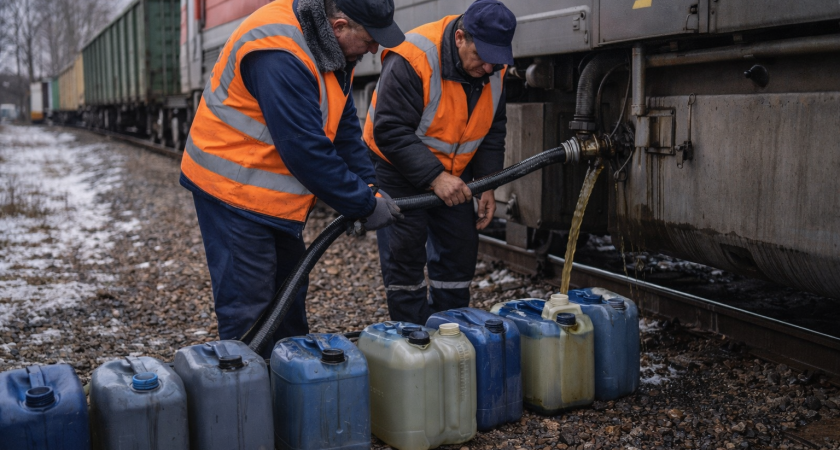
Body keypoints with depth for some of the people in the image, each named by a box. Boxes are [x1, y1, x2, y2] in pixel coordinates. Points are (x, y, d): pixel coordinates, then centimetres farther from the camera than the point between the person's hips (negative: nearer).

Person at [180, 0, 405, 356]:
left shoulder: (328, 47, 1)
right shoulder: (280, 54, -29)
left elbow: (344, 125, 6)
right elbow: (306, 149, -29)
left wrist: (369, 187, -4)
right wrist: (365, 206, -20)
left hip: (273, 191, 10)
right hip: (234, 189, -10)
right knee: (248, 308, -5)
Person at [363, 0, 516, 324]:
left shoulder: (493, 68, -7)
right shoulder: (411, 59, -28)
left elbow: (493, 131, 4)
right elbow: (390, 131, -30)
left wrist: (487, 185, -4)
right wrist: (435, 177, -34)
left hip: (452, 172, 7)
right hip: (398, 169, -6)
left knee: (460, 251, 8)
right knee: (405, 256, -6)